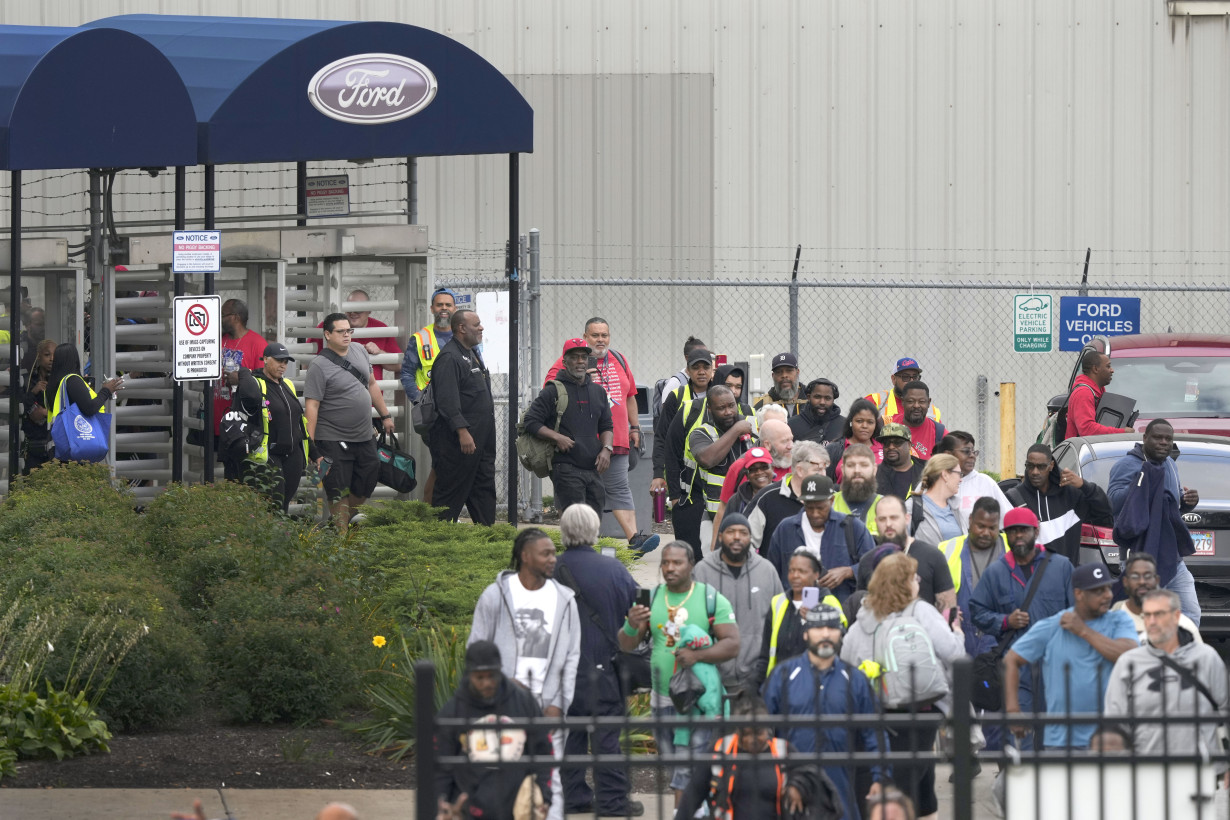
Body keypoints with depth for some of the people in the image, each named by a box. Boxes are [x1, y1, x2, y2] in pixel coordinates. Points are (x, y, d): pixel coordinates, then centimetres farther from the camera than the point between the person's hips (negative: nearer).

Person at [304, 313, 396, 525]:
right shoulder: (319, 366, -13)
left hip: (364, 437, 7)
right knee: (339, 494, -2)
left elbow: (371, 385, 21)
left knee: (364, 486, 13)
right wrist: (311, 446, -20)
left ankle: (350, 522, 30)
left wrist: (385, 415, 20)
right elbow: (312, 406, -15)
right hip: (334, 441, -7)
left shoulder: (359, 351, 8)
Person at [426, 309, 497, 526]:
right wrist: (462, 431, -27)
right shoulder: (449, 358, -15)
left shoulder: (472, 354, 18)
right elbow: (448, 401, -23)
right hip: (457, 442, -10)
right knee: (451, 491, -6)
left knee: (484, 490, 11)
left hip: (481, 441, 10)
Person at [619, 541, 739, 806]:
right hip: (662, 698, 5)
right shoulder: (651, 598, 7)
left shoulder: (712, 600, -4)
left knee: (687, 767, -12)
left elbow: (732, 644, -8)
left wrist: (698, 655, -25)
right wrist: (631, 626, -19)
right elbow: (626, 646, 5)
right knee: (672, 764, 13)